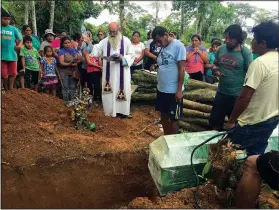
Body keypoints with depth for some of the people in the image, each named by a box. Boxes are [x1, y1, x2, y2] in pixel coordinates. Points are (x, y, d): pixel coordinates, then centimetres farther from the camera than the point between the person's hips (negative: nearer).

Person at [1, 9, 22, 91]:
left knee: (12, 74, 5)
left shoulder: (13, 29, 7)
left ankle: (11, 90, 17)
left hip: (12, 55, 1)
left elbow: (20, 39, 16)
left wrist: (19, 46, -1)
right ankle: (6, 91, 14)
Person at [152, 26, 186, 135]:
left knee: (173, 118, 6)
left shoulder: (178, 46, -14)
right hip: (161, 89, 8)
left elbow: (181, 69, -16)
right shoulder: (163, 47, 8)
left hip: (173, 91, -7)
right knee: (164, 115, 17)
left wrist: (179, 90, -17)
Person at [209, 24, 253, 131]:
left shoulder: (245, 52, -12)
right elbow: (214, 64, 15)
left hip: (237, 95, -4)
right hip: (221, 93, 5)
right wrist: (214, 69, -9)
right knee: (214, 121, 16)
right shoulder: (221, 49, 1)